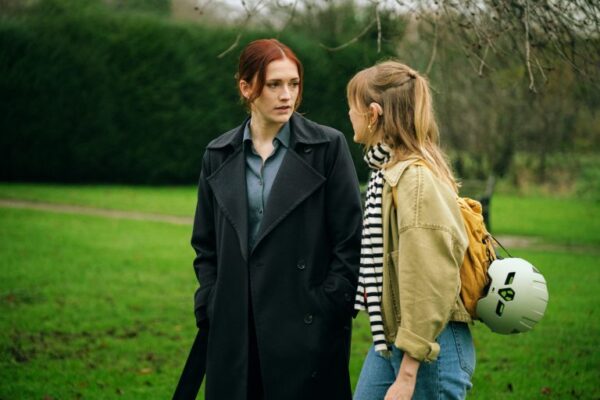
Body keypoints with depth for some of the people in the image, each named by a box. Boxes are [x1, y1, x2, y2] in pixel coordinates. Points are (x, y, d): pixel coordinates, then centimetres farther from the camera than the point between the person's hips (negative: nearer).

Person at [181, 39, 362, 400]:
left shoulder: (328, 147, -2)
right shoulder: (219, 156, 9)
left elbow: (351, 240, -3)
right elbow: (206, 245, 15)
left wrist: (327, 309, -8)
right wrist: (211, 308, 5)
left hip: (307, 326, -3)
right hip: (235, 330, 3)